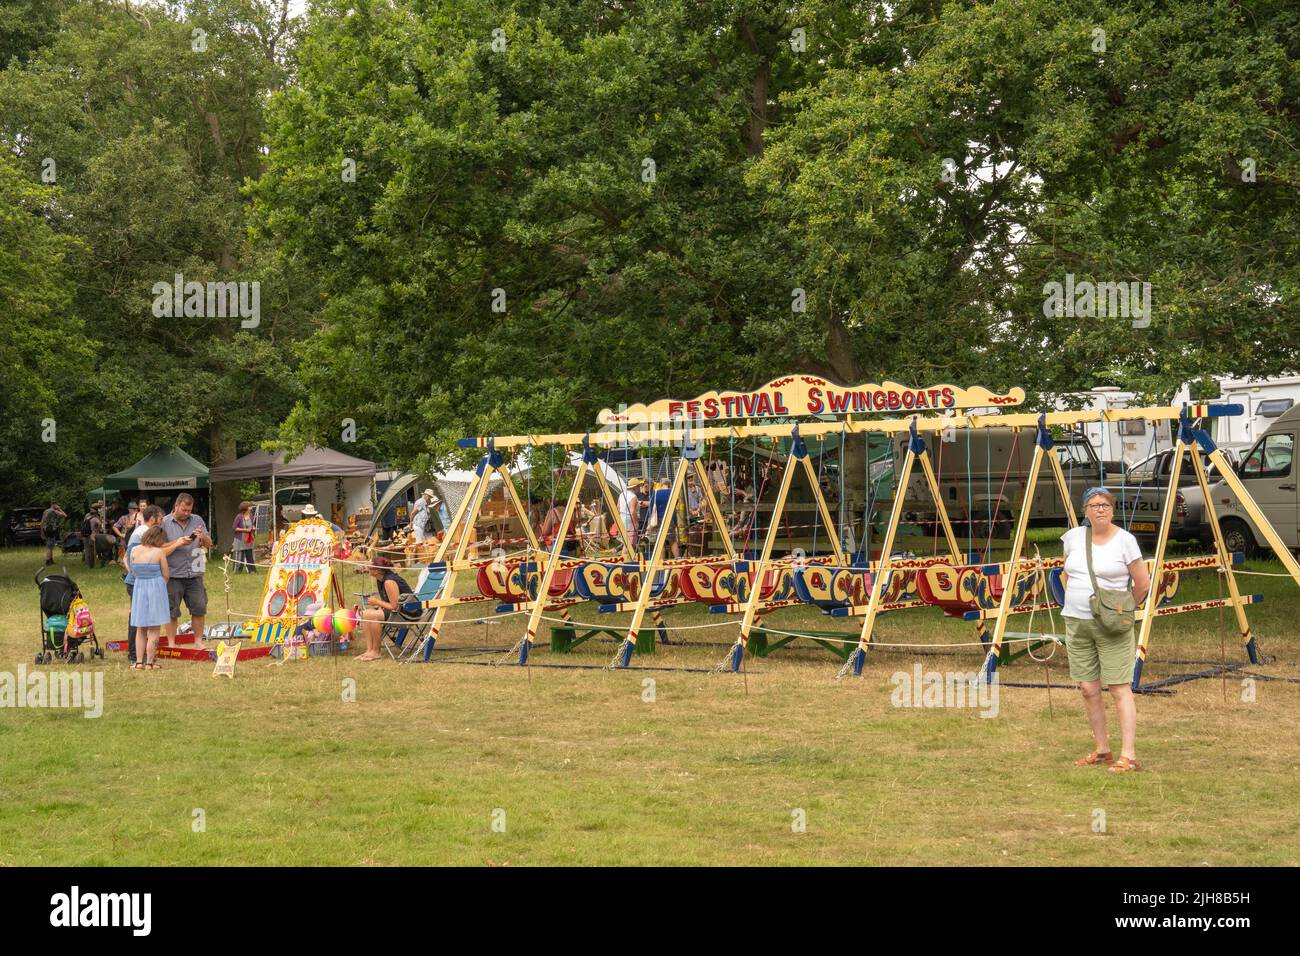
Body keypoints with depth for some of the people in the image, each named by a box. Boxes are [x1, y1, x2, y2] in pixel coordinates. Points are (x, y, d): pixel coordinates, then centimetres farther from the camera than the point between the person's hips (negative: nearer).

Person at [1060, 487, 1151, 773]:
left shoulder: (1125, 540, -7)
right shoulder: (1073, 537, 6)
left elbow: (1143, 584, -1)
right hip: (1076, 622, 5)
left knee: (1120, 689, -8)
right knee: (1089, 689, 8)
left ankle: (1128, 756, -10)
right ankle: (1102, 750, 19)